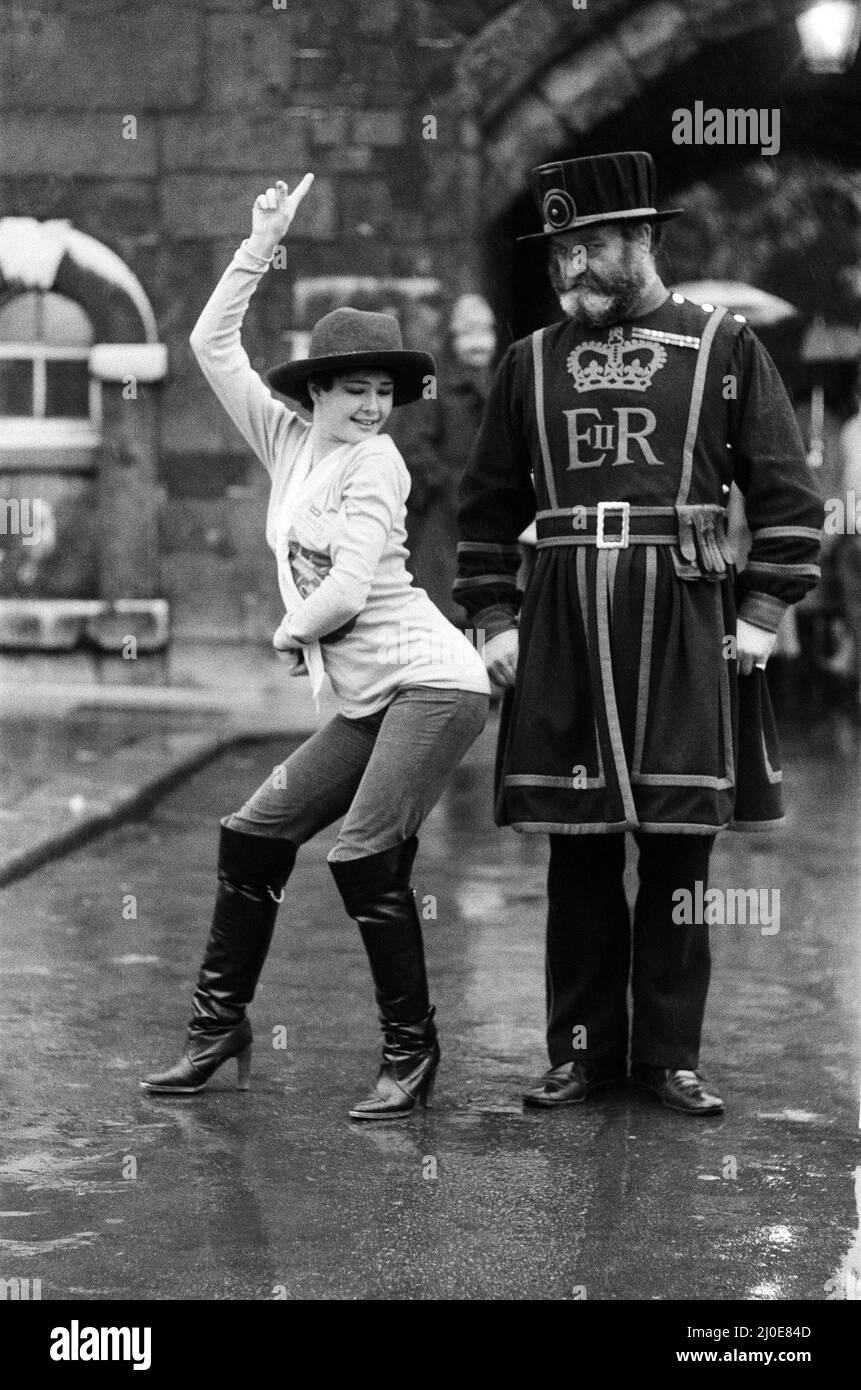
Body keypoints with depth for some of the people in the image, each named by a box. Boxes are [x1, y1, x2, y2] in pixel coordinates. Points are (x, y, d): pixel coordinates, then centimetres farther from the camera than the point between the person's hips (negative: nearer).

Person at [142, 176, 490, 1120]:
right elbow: (211, 345, 11)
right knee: (254, 833, 5)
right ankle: (218, 1027, 16)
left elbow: (347, 591, -15)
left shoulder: (374, 460, -7)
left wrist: (289, 632, 2)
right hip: (366, 701, 8)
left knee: (365, 854, -15)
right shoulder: (290, 442, 12)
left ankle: (410, 1053, -1)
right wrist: (261, 246, 7)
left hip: (432, 683, -8)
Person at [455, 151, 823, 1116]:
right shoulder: (529, 362, 10)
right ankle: (582, 1048, 16)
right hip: (564, 628, 2)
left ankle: (670, 1054, 14)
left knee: (678, 850, 3)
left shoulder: (725, 345, 3)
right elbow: (487, 506, 14)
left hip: (685, 624, -2)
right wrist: (495, 620, 5)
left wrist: (763, 612, -5)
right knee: (577, 851, 5)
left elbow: (787, 494, 2)